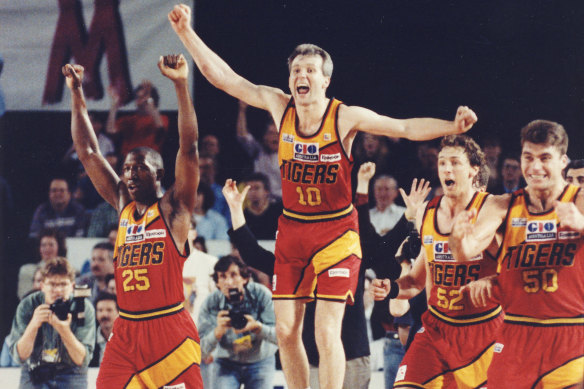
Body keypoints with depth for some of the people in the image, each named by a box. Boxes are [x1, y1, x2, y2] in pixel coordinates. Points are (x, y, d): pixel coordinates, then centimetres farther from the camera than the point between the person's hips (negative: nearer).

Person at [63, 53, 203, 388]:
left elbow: (189, 147, -13)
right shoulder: (123, 205, 14)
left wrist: (181, 85, -22)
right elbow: (88, 152, 16)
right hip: (126, 331, 5)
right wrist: (77, 93, 13)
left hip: (170, 330, -5)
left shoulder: (173, 209, -1)